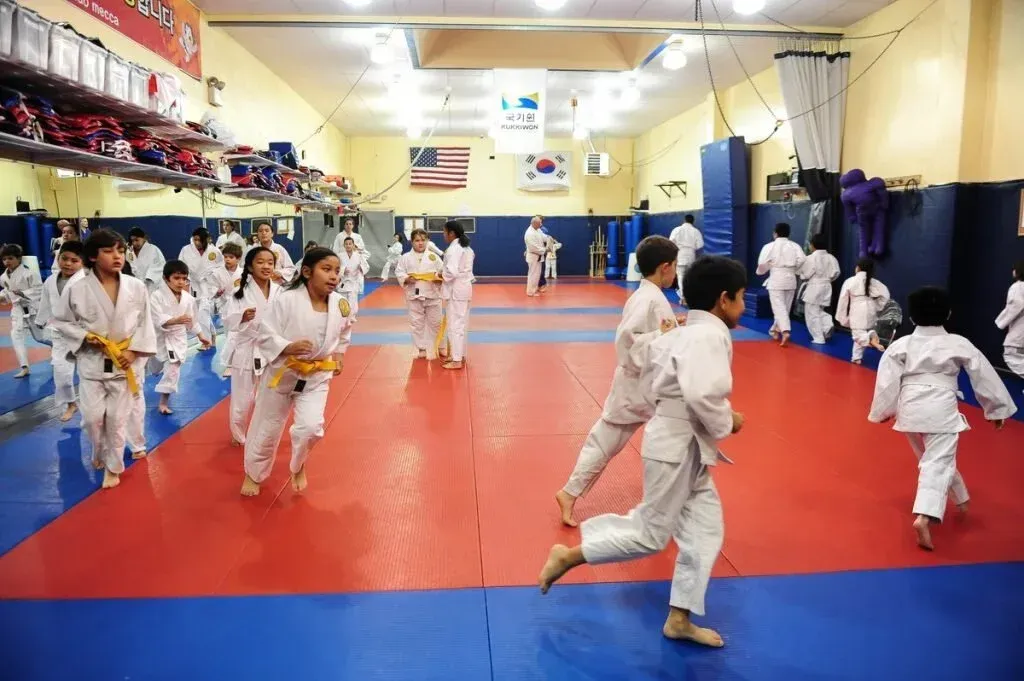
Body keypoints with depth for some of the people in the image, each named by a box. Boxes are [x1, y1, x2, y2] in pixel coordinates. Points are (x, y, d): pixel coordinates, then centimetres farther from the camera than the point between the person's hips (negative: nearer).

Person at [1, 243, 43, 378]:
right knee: (16, 336, -7)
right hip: (18, 309, 5)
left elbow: (39, 289, -18)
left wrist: (23, 293, -29)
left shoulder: (28, 272, -19)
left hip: (33, 308, -5)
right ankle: (24, 367, -4)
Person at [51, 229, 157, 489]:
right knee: (92, 417, 2)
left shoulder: (136, 287, -8)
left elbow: (145, 323, -1)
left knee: (117, 418, 7)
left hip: (124, 362, 0)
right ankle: (100, 453, 33)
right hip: (92, 362, 0)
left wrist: (133, 352, -11)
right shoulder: (78, 290, -10)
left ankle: (113, 466, 26)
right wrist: (85, 337, -13)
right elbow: (61, 322, 2)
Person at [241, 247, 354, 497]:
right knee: (267, 429, 13)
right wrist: (288, 347, -31)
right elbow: (266, 336, -16)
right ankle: (253, 474, 41)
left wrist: (338, 356, 2)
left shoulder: (341, 305, -9)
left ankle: (298, 467, 21)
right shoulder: (286, 300, -21)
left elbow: (344, 334, 12)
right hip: (282, 372, -2)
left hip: (317, 376, 2)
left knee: (311, 427, -14)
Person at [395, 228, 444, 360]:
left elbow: (443, 272, 4)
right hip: (414, 295, 0)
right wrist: (407, 279, -16)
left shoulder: (433, 256, 3)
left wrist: (439, 278, -17)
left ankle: (435, 348, 22)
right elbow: (399, 273, 2)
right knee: (417, 323, 6)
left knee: (435, 322, 7)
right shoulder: (406, 258, 1)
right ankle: (421, 348, 19)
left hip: (432, 294, 0)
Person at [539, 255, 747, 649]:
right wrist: (727, 423, -14)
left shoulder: (687, 333, 11)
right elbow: (702, 395, -33)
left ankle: (679, 619, 24)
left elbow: (656, 359, 17)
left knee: (704, 529, 14)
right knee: (651, 534, 1)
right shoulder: (709, 336, -21)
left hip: (685, 444, 10)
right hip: (677, 445, -10)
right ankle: (567, 557, 14)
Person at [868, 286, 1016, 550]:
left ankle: (961, 498, 46)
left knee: (932, 459, 24)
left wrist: (883, 411, 10)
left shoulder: (900, 345, 1)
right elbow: (983, 376, 8)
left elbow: (888, 379, -1)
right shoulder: (959, 344, 2)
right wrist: (998, 408, 19)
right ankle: (924, 517, -24)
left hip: (911, 409, 3)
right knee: (938, 463, -6)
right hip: (941, 410, -3)